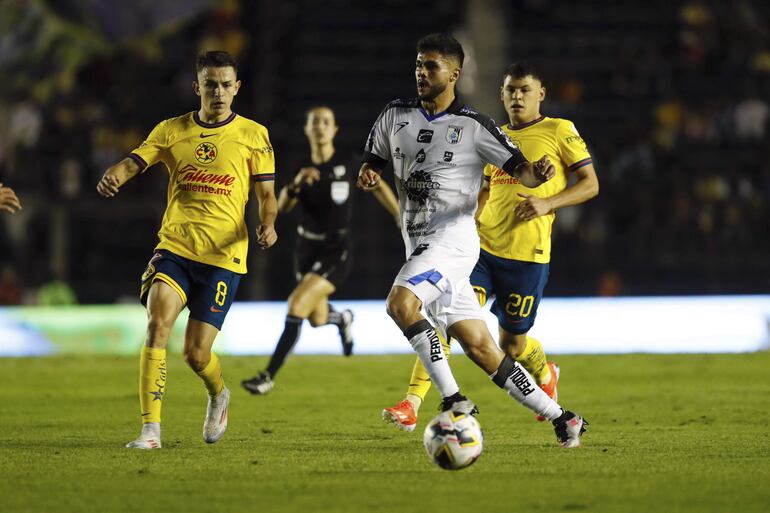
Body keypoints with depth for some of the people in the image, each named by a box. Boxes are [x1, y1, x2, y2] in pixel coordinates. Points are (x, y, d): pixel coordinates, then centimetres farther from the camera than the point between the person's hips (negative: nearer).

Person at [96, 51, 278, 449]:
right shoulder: (171, 131, 9)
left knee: (196, 354, -3)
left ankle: (219, 396, 34)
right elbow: (133, 163, -1)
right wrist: (112, 177, -25)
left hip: (223, 255, -1)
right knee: (158, 322, -23)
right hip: (174, 247, 1)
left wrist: (267, 224, -15)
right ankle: (151, 428, -20)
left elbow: (266, 194, 7)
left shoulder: (253, 135, 5)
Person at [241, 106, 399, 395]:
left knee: (297, 306, -21)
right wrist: (295, 184, -29)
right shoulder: (304, 169, -1)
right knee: (317, 320, 16)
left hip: (336, 252, -5)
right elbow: (282, 207, -11)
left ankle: (268, 377, -14)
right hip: (307, 249, 5)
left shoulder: (348, 163, -11)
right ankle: (342, 319, 55)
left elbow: (379, 187, 2)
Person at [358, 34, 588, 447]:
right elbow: (372, 163, 20)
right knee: (481, 349, 4)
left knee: (400, 303, -30)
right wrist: (367, 175, -4)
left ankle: (454, 401, -22)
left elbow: (521, 170, -6)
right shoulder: (395, 116, 10)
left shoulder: (473, 126, -5)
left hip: (452, 240, -6)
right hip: (419, 248, 6)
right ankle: (561, 419, 13)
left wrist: (537, 173, -29)